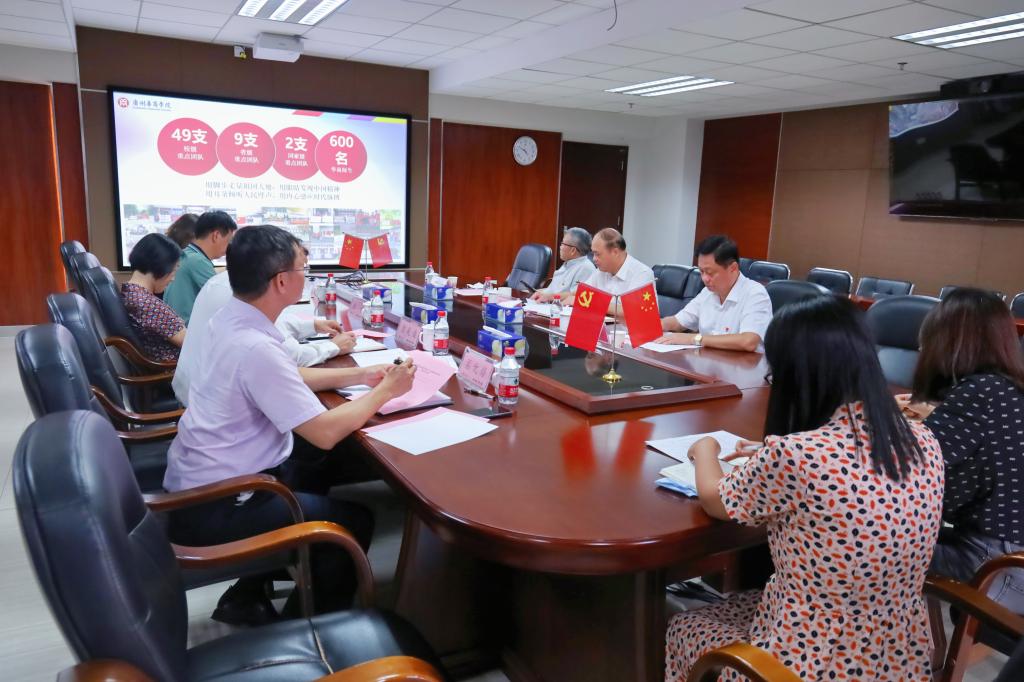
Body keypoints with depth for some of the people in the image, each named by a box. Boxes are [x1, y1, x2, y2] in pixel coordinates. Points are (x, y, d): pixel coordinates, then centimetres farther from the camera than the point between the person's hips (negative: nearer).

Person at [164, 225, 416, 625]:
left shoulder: (230, 319, 1)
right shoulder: (255, 347, -29)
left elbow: (289, 378, 16)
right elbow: (325, 433, -26)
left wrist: (360, 375, 9)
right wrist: (385, 391, -11)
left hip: (203, 477, 9)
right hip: (213, 506, -9)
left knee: (320, 468, 23)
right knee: (354, 522, -3)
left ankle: (248, 595, 27)